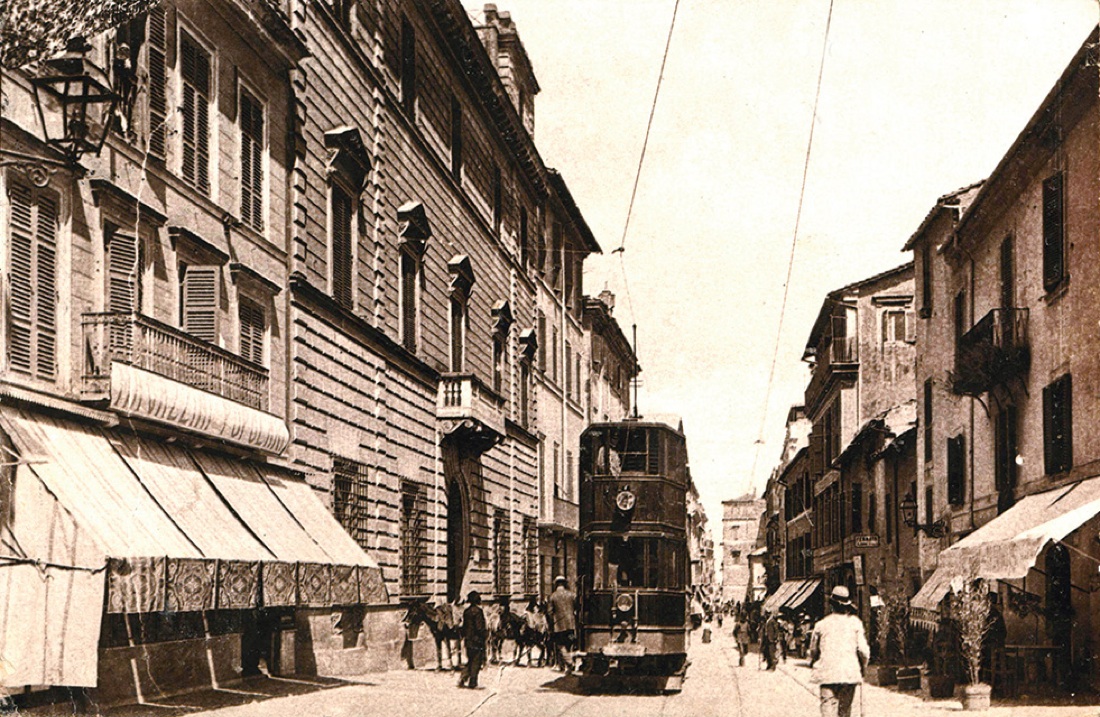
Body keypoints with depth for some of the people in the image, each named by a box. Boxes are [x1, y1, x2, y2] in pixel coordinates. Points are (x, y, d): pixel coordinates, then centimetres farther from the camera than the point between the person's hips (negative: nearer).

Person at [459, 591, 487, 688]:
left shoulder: (466, 611, 10)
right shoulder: (477, 611, -15)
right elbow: (479, 627, -19)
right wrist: (486, 633, -5)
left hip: (468, 640, 8)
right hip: (477, 640, -8)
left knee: (470, 661, 16)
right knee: (476, 662, 0)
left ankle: (462, 680, 11)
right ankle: (472, 683, 2)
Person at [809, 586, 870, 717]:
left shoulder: (822, 624, 1)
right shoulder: (855, 623, -1)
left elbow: (813, 649, 11)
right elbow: (863, 649, -2)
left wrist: (813, 664, 29)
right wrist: (863, 667, 15)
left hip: (827, 672, -1)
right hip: (850, 672, 1)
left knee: (828, 704, -5)